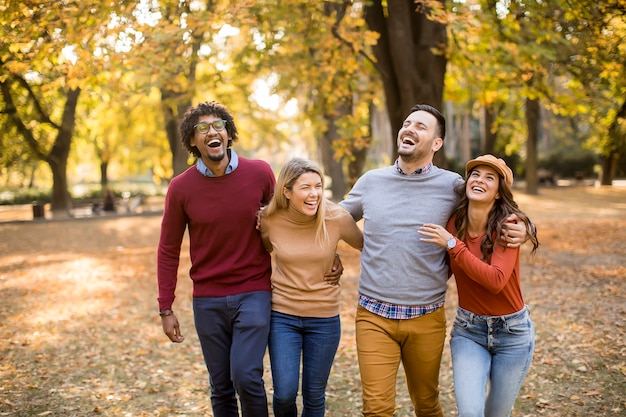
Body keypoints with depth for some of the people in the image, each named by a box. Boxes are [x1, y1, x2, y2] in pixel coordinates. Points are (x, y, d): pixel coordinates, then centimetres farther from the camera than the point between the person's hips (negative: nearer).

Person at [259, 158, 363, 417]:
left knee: (314, 396, 10)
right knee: (285, 393, -4)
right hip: (283, 316, 0)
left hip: (324, 319, 0)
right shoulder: (271, 220, -9)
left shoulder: (337, 218, -13)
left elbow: (366, 246, 5)